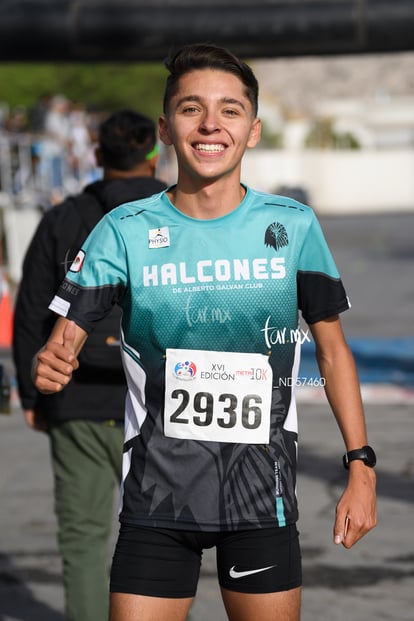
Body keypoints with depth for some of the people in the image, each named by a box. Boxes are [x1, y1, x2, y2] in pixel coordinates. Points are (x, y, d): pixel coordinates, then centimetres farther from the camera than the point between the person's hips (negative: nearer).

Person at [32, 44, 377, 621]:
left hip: (263, 491, 1)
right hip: (157, 495, -1)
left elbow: (332, 347, 7)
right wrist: (48, 367, -28)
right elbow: (64, 343, -4)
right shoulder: (125, 230, -3)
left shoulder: (293, 224, 0)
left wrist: (360, 467, 2)